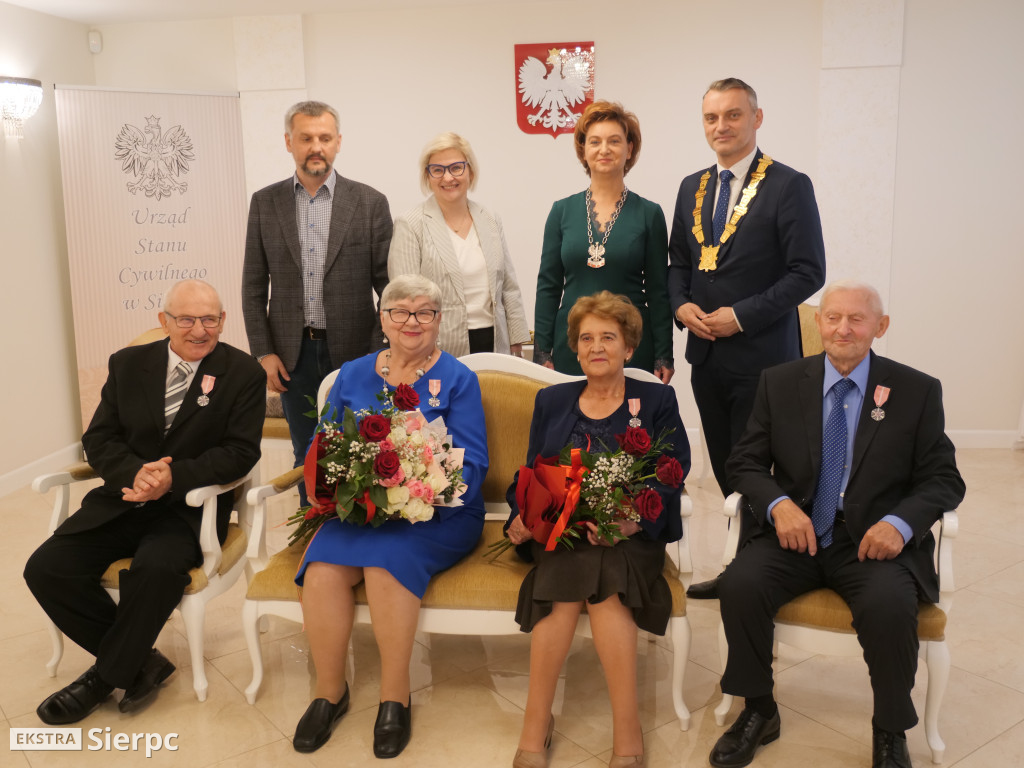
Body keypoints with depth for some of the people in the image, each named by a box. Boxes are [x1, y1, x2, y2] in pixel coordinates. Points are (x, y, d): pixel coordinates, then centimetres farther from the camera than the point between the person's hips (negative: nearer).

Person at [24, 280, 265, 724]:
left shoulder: (243, 374, -3)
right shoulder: (128, 364, 8)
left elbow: (241, 451, -9)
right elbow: (98, 440, 6)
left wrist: (174, 477, -23)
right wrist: (135, 473, -16)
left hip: (189, 507, -4)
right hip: (124, 500, 4)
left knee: (158, 567, -34)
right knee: (45, 569, -14)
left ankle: (105, 676, -7)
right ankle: (141, 662, -1)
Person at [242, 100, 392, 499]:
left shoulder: (370, 202, -1)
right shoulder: (265, 202, 5)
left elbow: (387, 283, -2)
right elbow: (254, 286, 6)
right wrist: (263, 352, -1)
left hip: (352, 351, -2)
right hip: (293, 353, 2)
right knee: (307, 456, 12)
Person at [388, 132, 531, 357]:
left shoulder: (491, 222, 12)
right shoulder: (410, 226, -3)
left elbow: (509, 288, 14)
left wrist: (516, 346, 10)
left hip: (493, 343, 4)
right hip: (442, 349, -4)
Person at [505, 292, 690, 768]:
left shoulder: (657, 400, 12)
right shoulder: (551, 401, 20)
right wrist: (524, 516, -8)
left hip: (630, 535, -1)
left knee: (599, 578, -33)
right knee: (580, 573, -31)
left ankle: (626, 730, -24)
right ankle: (536, 720, -22)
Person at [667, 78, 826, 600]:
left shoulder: (789, 186, -7)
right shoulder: (692, 188, 12)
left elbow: (808, 272, -11)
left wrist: (741, 316, -16)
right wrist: (681, 304, -2)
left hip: (760, 356, -6)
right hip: (706, 353, 6)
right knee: (725, 469, 13)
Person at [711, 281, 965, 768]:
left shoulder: (918, 391, 3)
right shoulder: (780, 383, 6)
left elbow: (943, 479, 3)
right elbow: (745, 463, 5)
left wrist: (900, 522, -18)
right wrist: (779, 505, -16)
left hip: (874, 542, -1)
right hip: (795, 532, 2)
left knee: (890, 606, -32)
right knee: (739, 584, -26)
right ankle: (758, 711, 0)